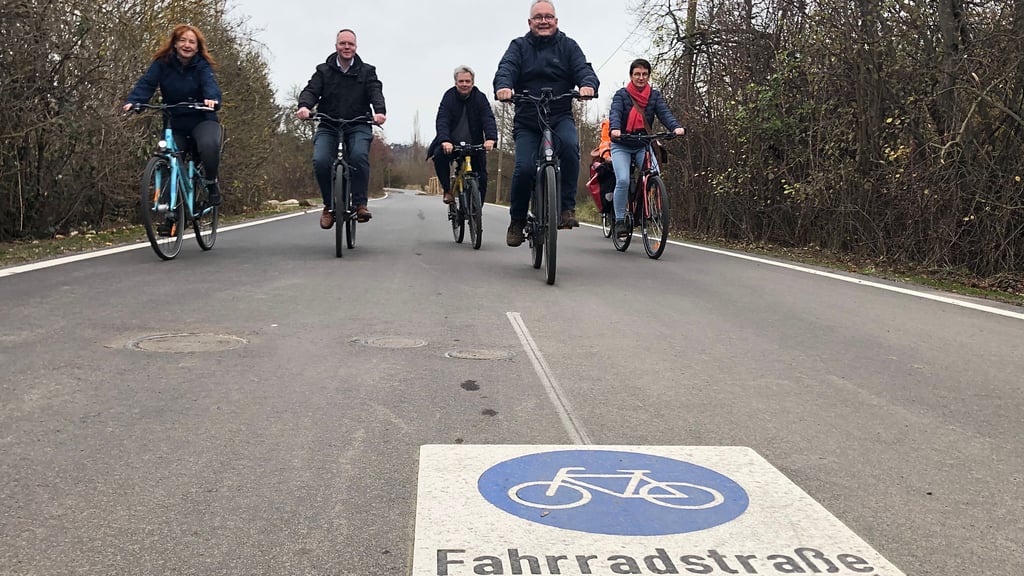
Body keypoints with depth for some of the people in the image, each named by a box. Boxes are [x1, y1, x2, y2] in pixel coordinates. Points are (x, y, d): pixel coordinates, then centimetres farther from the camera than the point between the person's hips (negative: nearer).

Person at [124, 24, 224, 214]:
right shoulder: (162, 63, -3)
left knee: (209, 145, -35)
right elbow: (146, 83, -15)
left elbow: (209, 83, -26)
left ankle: (211, 182, -7)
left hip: (202, 120, -3)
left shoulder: (202, 65, -8)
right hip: (175, 123, 3)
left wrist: (212, 98, -50)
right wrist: (133, 101, -35)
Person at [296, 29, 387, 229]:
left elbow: (376, 92, -5)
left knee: (359, 156, -32)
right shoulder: (323, 70, 11)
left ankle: (360, 204, -21)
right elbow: (311, 90, -2)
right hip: (328, 126, 1)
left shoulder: (367, 71, 10)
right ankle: (329, 206, -4)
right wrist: (304, 106, -27)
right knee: (320, 161, -24)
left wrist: (380, 111, -28)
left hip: (358, 126, -1)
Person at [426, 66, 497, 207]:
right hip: (451, 144, -1)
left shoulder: (480, 98, -6)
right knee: (439, 155, -31)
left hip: (474, 146, 1)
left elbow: (488, 119, -18)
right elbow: (442, 120, -20)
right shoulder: (449, 97, -7)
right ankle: (447, 190, -11)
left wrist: (490, 138, -40)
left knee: (481, 178, -7)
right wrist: (445, 140, -40)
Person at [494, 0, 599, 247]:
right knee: (524, 168, -18)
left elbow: (583, 68, -7)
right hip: (527, 121, 0)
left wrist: (588, 85, -32)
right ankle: (517, 220, 6)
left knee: (570, 146, -31)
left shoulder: (568, 46, 8)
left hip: (560, 117, 0)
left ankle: (567, 208, -19)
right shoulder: (519, 46, 7)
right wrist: (503, 86, -35)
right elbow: (506, 68, -11)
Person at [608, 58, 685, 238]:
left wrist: (676, 127, -32)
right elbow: (615, 113, -19)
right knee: (623, 181, -20)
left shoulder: (654, 95, 4)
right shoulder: (621, 94, -3)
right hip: (621, 146, -2)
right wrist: (615, 129, -42)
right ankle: (619, 220, -8)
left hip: (643, 145, 2)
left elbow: (664, 113, -11)